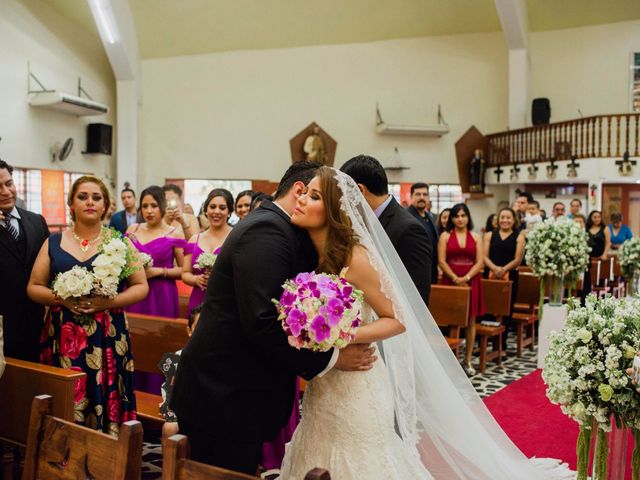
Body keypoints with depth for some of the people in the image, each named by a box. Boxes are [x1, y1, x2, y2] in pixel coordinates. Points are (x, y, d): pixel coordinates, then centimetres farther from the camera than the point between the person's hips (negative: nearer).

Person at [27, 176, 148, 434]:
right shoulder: (53, 242, 8)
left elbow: (141, 286, 3)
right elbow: (33, 287, 9)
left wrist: (109, 302, -13)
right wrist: (60, 298, -11)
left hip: (108, 336, -1)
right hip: (63, 335, 1)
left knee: (106, 400, -2)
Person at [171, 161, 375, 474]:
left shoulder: (273, 228, 12)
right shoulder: (266, 231, -19)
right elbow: (262, 323, -28)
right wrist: (331, 358, -19)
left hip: (235, 394, 9)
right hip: (223, 400, -9)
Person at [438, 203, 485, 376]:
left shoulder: (476, 237, 9)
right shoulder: (445, 236, 5)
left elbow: (480, 262, 1)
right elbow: (441, 261, -3)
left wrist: (466, 277, -14)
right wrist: (455, 278, -15)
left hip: (471, 282, 2)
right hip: (450, 281, -1)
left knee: (470, 321, 3)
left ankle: (468, 361, 10)